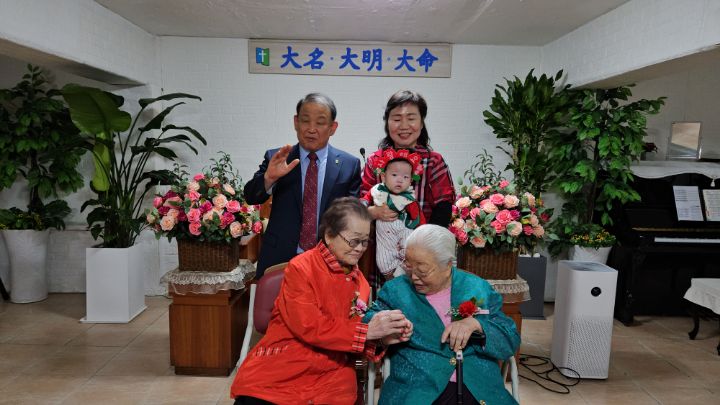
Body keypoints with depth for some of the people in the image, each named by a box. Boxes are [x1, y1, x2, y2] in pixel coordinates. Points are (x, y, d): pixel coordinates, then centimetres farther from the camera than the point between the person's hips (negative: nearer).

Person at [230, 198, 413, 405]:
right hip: (280, 369, -4)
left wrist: (381, 337, -7)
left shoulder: (359, 280, 9)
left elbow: (354, 330, 13)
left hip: (331, 374, 4)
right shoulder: (300, 268, -7)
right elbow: (308, 327, -15)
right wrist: (367, 331, -16)